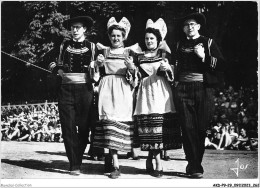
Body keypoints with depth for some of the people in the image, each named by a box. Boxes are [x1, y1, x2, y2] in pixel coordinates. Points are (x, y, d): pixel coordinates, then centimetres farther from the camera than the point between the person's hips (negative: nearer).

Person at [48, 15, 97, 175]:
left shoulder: (92, 46, 8)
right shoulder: (65, 45, 13)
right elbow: (57, 64, 23)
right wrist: (57, 69, 4)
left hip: (85, 89, -1)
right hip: (66, 89, 1)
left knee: (84, 127, 0)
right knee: (68, 127, -5)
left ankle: (76, 160, 15)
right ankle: (75, 166, -2)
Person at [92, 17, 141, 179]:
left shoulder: (129, 52, 11)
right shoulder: (104, 51, 14)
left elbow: (134, 78, 9)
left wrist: (132, 68, -11)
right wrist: (99, 64, -3)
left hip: (123, 91, 0)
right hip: (107, 89, 0)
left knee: (119, 122, -8)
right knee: (109, 120, -11)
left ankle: (110, 156, 8)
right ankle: (115, 165, -11)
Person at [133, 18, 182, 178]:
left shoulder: (163, 55, 9)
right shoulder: (141, 58, 17)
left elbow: (172, 77, 2)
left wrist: (167, 68, -14)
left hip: (160, 92, -2)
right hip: (146, 91, 2)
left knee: (159, 122, -9)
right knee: (149, 122, -7)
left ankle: (150, 159, 1)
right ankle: (158, 163, -1)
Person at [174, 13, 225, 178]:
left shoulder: (208, 42, 9)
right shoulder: (180, 44, 18)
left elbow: (221, 64, 1)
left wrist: (204, 56, -10)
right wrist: (175, 81, 14)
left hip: (204, 88, -1)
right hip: (184, 89, 2)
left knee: (202, 127, -1)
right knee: (188, 128, -5)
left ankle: (194, 163, 14)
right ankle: (195, 168, -1)